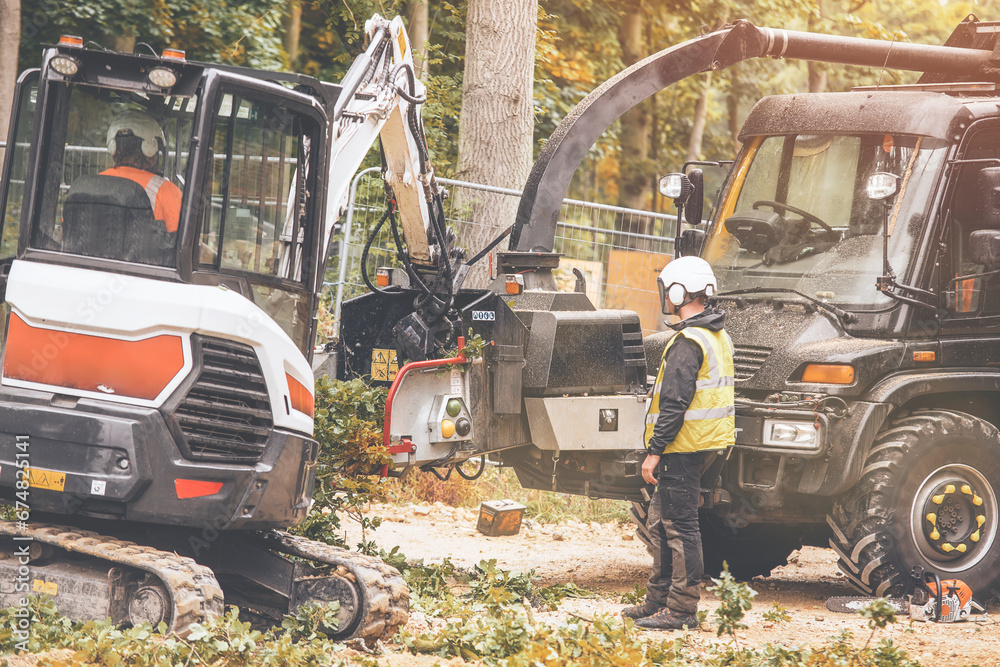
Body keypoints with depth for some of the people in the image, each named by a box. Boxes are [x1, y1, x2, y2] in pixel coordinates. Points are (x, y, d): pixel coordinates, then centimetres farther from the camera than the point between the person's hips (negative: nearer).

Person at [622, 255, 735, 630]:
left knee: (680, 525, -6)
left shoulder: (688, 343, -17)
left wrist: (654, 451, -18)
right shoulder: (718, 337, 15)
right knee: (662, 522, 18)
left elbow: (674, 404, -21)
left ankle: (681, 610, -4)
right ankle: (658, 601, 24)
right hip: (708, 442, 10)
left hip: (685, 445, -10)